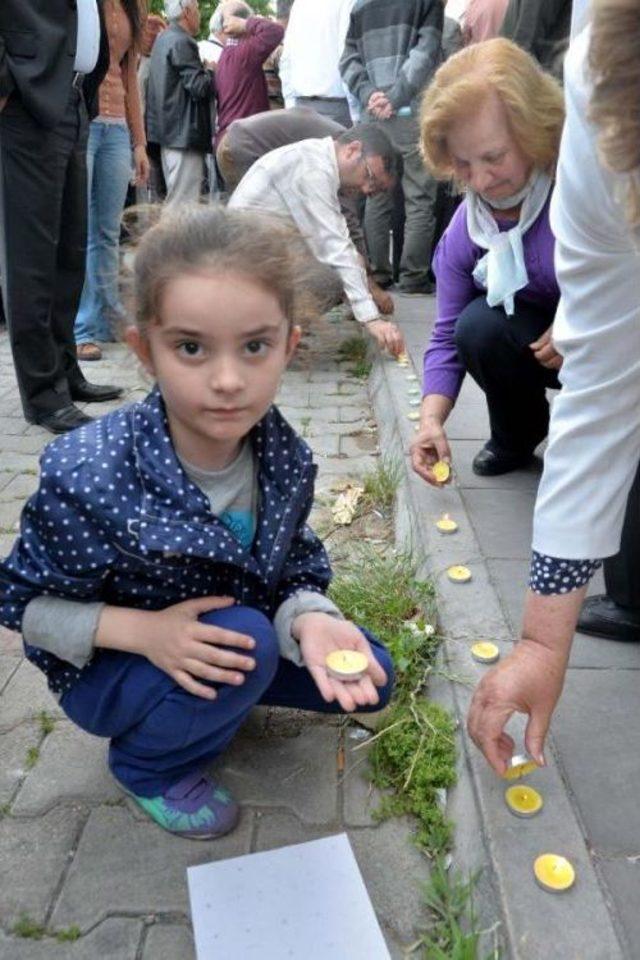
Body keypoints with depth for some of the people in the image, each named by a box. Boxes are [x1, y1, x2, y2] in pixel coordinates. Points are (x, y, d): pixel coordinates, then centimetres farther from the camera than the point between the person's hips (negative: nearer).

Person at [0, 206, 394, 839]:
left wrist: (310, 620, -31)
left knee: (369, 680, 0)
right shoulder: (88, 478, -32)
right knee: (247, 641, -31)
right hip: (105, 672, -4)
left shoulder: (283, 457, -18)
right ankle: (150, 766, -1)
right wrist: (144, 631, -31)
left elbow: (298, 570, -8)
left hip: (207, 642, 5)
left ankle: (213, 696, 18)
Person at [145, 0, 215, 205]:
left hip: (168, 129, 10)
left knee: (173, 200, 15)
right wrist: (210, 71, 0)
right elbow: (198, 87, -18)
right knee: (184, 203, -10)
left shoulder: (163, 39, 19)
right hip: (184, 133, -10)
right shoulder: (182, 42, -12)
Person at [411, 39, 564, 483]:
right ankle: (517, 435, 5)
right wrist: (432, 419, -21)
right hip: (545, 342, 4)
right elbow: (449, 338, -6)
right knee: (478, 325, -22)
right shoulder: (464, 232, -10)